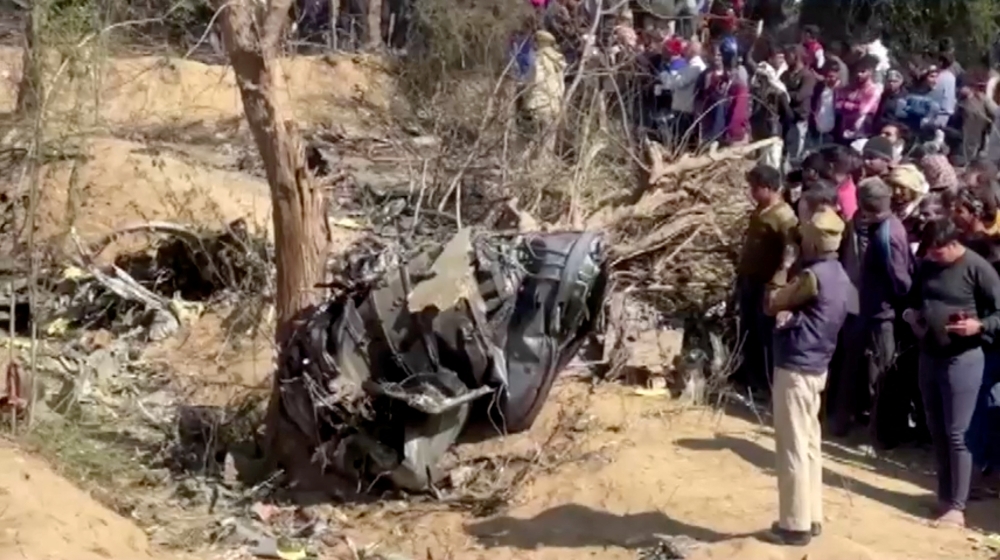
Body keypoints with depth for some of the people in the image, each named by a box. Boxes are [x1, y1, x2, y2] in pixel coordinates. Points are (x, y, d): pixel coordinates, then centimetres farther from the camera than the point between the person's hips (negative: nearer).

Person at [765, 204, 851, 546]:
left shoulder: (813, 276, -20)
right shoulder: (839, 276, 9)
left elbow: (771, 304, -9)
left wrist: (779, 287, 9)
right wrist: (792, 315, -5)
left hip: (795, 368, -9)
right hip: (816, 367, 9)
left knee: (793, 448, -2)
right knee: (809, 445, 16)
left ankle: (796, 524, 3)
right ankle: (811, 517, 23)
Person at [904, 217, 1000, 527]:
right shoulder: (925, 266, 7)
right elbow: (914, 301, 22)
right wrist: (910, 315, 1)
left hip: (962, 359, -7)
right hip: (928, 357, 7)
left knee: (957, 434, -3)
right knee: (937, 432, 13)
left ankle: (956, 506, 4)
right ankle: (944, 496, 25)